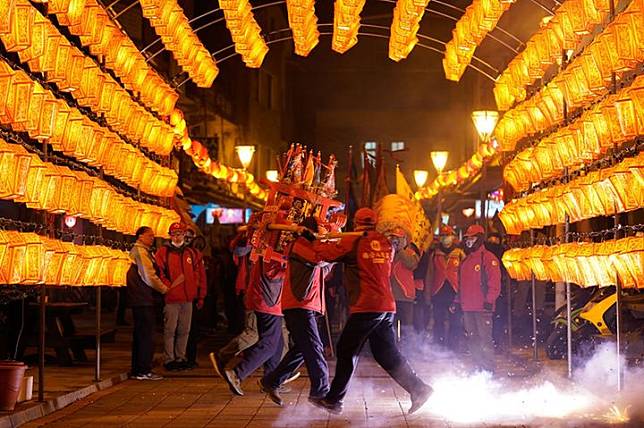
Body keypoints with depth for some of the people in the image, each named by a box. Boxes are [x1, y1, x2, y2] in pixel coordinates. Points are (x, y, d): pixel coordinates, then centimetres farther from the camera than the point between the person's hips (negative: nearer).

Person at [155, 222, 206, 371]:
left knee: (184, 331, 9)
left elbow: (200, 275, 13)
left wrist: (201, 296, 10)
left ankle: (180, 358, 17)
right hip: (171, 298, -4)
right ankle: (169, 359, 4)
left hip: (188, 299, 4)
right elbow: (159, 274, -5)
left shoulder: (192, 253, 12)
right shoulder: (163, 252, 1)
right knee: (170, 330, -2)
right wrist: (169, 287, -15)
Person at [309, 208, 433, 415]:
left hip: (366, 307, -6)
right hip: (387, 306, 6)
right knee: (387, 353, 13)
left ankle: (333, 399, 10)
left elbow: (325, 253, -5)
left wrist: (317, 242, 18)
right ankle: (418, 388, 6)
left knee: (347, 351, 4)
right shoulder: (386, 243, 10)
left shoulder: (352, 241, -7)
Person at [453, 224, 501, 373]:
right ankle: (479, 368, 15)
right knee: (472, 340, 9)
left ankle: (490, 370, -4)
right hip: (467, 307, 8)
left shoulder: (488, 258, -5)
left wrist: (489, 301, -17)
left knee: (484, 339, -9)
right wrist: (457, 301, 19)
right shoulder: (466, 260, 19)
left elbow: (495, 282, -11)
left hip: (482, 307, -8)